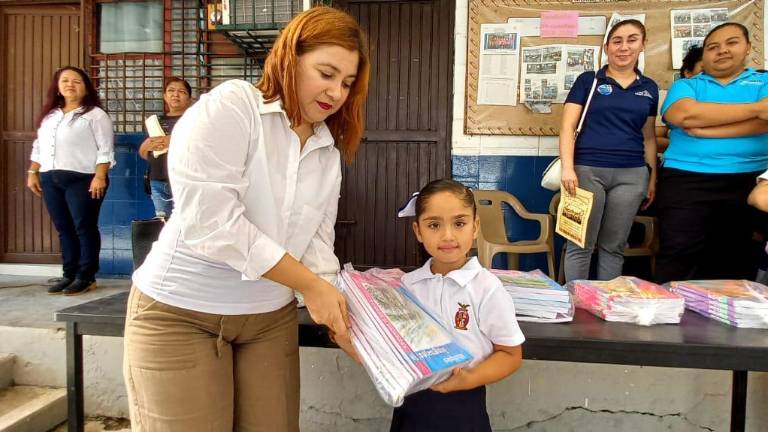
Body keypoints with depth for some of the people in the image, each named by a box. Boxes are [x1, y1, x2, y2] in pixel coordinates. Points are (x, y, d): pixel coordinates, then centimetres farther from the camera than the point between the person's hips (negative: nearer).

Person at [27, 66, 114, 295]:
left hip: (82, 179, -7)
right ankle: (69, 275, 17)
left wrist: (100, 176, -18)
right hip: (51, 180, 7)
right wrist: (32, 173, 15)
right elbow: (39, 147, 23)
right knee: (64, 229, 9)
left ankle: (86, 277, 2)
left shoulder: (95, 115, -1)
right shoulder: (49, 115, 20)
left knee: (85, 228, -4)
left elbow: (105, 149, -9)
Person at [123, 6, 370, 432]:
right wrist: (310, 286, -20)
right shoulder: (229, 106, -15)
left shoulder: (329, 151, 5)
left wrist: (337, 308, -13)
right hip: (180, 313, -5)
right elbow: (211, 223, -24)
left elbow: (316, 243, 2)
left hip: (271, 317, 6)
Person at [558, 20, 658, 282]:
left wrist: (653, 176, 13)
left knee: (614, 246, 10)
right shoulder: (588, 81, 4)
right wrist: (567, 168, -15)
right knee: (581, 245, 0)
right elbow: (568, 127, -3)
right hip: (587, 170, -3)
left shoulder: (649, 88, 14)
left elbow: (649, 137, 18)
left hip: (632, 175, 3)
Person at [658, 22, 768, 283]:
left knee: (737, 261, 9)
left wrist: (704, 129, -13)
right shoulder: (685, 86, 12)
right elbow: (685, 114, -12)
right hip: (686, 181, -2)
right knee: (678, 256, -8)